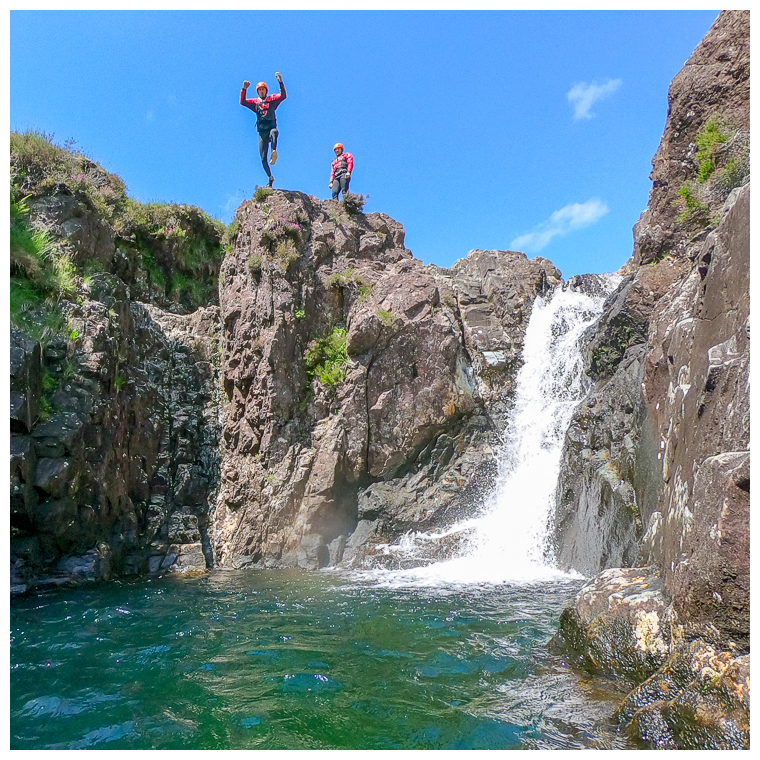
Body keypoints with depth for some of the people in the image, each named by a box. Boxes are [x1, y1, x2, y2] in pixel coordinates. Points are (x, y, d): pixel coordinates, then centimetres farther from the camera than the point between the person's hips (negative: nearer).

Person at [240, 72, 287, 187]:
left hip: (271, 128, -2)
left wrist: (280, 82, -17)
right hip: (262, 132, 3)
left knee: (274, 133, -43)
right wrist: (244, 89, -10)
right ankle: (270, 178, 13)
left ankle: (274, 152, -63)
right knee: (263, 158, -3)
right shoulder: (255, 102, 16)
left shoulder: (272, 99, 11)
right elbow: (242, 102, 3)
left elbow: (283, 95, -5)